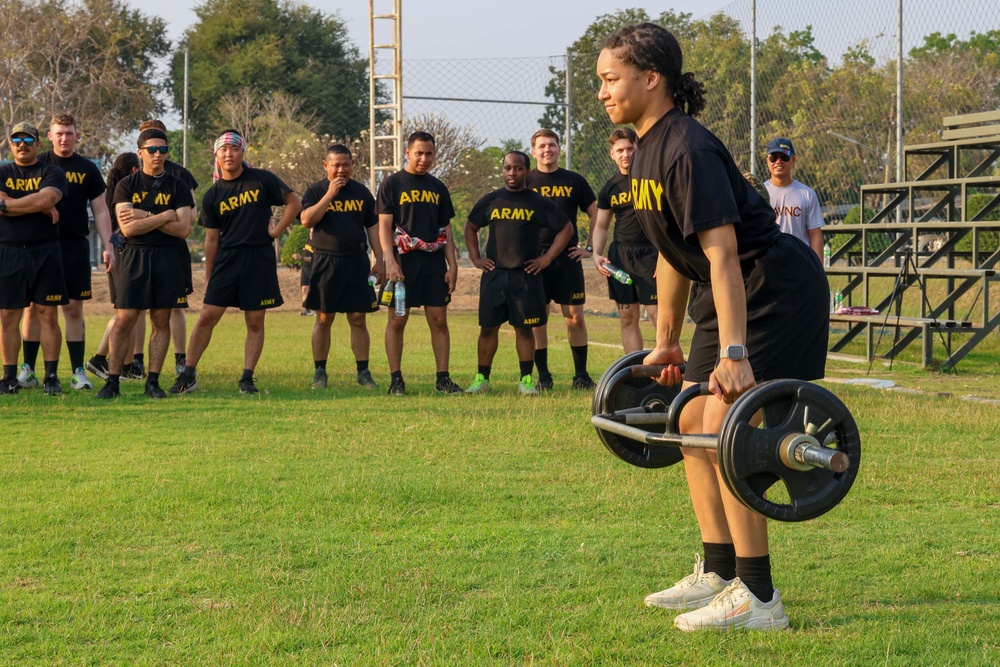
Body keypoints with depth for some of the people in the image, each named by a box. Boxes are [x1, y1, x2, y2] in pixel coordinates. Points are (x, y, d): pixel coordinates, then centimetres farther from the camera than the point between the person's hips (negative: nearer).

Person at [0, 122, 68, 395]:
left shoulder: (52, 173, 5)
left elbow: (45, 199, -15)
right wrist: (39, 207, -11)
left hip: (45, 251, -2)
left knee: (48, 314, -2)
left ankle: (51, 376, 2)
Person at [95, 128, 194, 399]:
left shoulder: (178, 187, 7)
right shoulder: (126, 186, 5)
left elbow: (183, 229, -5)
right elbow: (128, 228, -7)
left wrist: (145, 217, -9)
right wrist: (164, 217, -10)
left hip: (169, 258, 1)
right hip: (135, 257, -1)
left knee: (161, 321, 2)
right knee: (123, 320, -5)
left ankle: (153, 381, 8)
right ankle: (112, 381, 0)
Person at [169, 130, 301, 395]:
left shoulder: (262, 179, 2)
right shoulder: (213, 195, 7)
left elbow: (294, 203, 6)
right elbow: (211, 239, 10)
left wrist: (276, 231, -2)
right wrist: (208, 280, 9)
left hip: (259, 258, -1)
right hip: (226, 260, 1)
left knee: (255, 322, 1)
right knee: (207, 316, -4)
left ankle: (247, 378, 8)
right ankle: (188, 375, 1)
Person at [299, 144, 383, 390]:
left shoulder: (361, 192, 11)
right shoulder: (315, 191, 3)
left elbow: (373, 227, 13)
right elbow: (306, 220, -13)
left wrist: (379, 260, 6)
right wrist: (330, 194, -15)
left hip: (356, 262, 2)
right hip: (325, 262, -2)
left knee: (358, 319, 1)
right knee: (323, 319, 2)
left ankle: (363, 372, 6)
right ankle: (319, 372, 10)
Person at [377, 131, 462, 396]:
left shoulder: (438, 188, 15)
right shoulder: (392, 184, 1)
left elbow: (446, 231, 16)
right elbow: (384, 226, -4)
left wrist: (452, 265, 7)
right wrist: (390, 261, -16)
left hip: (434, 262, 4)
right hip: (403, 260, -4)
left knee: (439, 320, 2)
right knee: (397, 320, -1)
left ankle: (443, 379, 6)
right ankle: (396, 379, 3)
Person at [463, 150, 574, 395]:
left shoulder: (539, 203, 2)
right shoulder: (490, 201, 8)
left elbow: (566, 229, 7)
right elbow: (470, 227, 21)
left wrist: (547, 258, 0)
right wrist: (475, 257, 10)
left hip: (526, 275, -2)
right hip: (494, 274, 2)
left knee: (524, 328, 1)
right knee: (488, 327, 2)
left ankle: (526, 380, 7)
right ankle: (482, 379, 9)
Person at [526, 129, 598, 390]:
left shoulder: (574, 181, 8)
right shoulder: (526, 182, 5)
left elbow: (595, 214, 14)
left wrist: (591, 248, 6)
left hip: (568, 258, 1)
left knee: (575, 317, 0)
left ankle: (581, 374, 8)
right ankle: (543, 376, 8)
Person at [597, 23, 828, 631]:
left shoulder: (688, 151, -21)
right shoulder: (650, 153, 9)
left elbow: (722, 254, -28)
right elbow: (675, 255, 17)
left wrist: (734, 354, -33)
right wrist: (667, 343, 21)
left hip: (779, 290, -11)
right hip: (734, 293, 11)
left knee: (725, 425, -16)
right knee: (695, 422, 11)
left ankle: (758, 598, -10)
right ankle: (719, 574, 20)